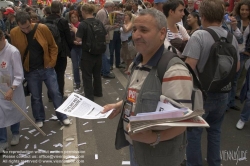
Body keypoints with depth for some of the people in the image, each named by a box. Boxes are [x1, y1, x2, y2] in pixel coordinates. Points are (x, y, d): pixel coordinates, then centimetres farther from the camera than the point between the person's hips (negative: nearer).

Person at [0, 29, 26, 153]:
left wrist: (11, 90, -25)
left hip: (12, 89, -3)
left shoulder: (13, 52, -20)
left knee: (14, 113, 16)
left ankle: (15, 134, 39)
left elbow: (19, 75, -18)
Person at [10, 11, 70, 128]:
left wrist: (52, 63, -6)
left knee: (55, 92, 7)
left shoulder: (43, 28, -14)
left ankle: (62, 116, 23)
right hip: (30, 71, 1)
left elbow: (53, 46, -3)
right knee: (35, 97, 12)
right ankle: (39, 119, 31)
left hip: (47, 68, 0)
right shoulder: (14, 33, -10)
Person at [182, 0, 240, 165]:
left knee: (194, 132, 10)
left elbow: (189, 67, -25)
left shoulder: (199, 36, -18)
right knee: (215, 130, 22)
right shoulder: (232, 37, 0)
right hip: (222, 93, 6)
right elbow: (237, 67, 10)